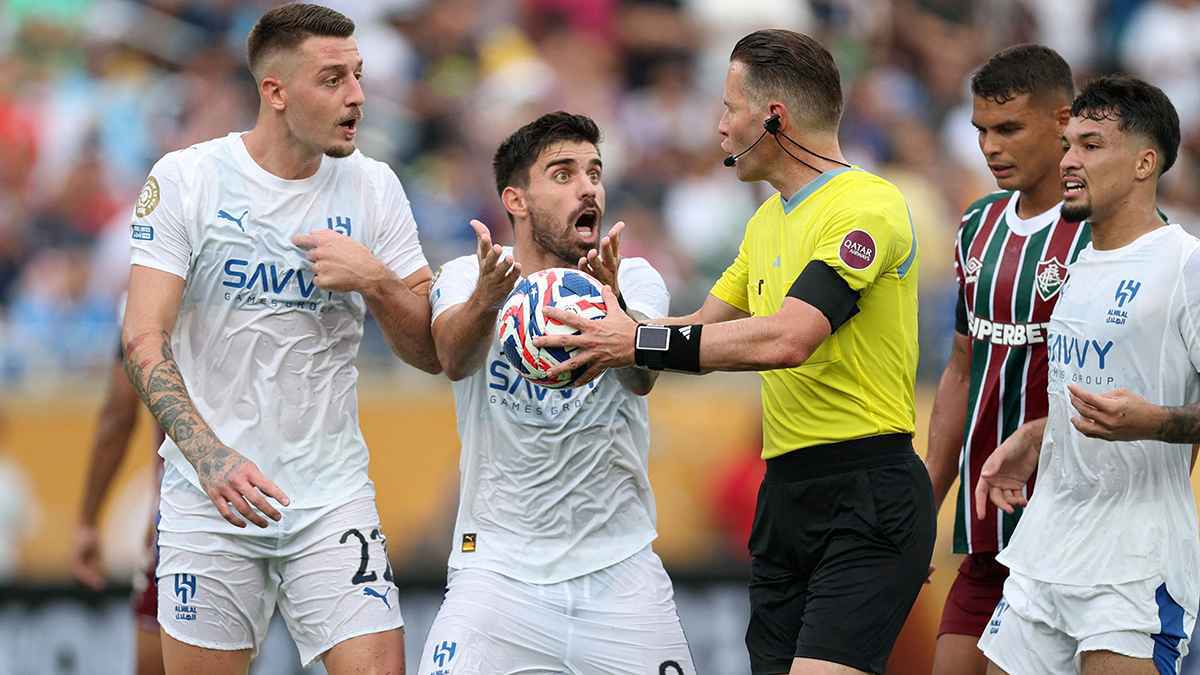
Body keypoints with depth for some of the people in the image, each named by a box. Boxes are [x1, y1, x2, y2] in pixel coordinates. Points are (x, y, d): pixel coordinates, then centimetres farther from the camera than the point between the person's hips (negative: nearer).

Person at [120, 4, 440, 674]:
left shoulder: (373, 187, 5)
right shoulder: (185, 179, -4)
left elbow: (432, 353, 7)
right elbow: (145, 341, -11)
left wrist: (377, 282, -14)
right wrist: (210, 455, -26)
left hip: (333, 494, 2)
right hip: (211, 494, -2)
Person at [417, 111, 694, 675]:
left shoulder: (635, 280, 2)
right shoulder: (467, 278, 0)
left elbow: (642, 375, -18)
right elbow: (453, 357, -21)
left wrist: (612, 306, -40)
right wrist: (485, 300, -44)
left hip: (619, 570, 2)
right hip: (498, 562, -1)